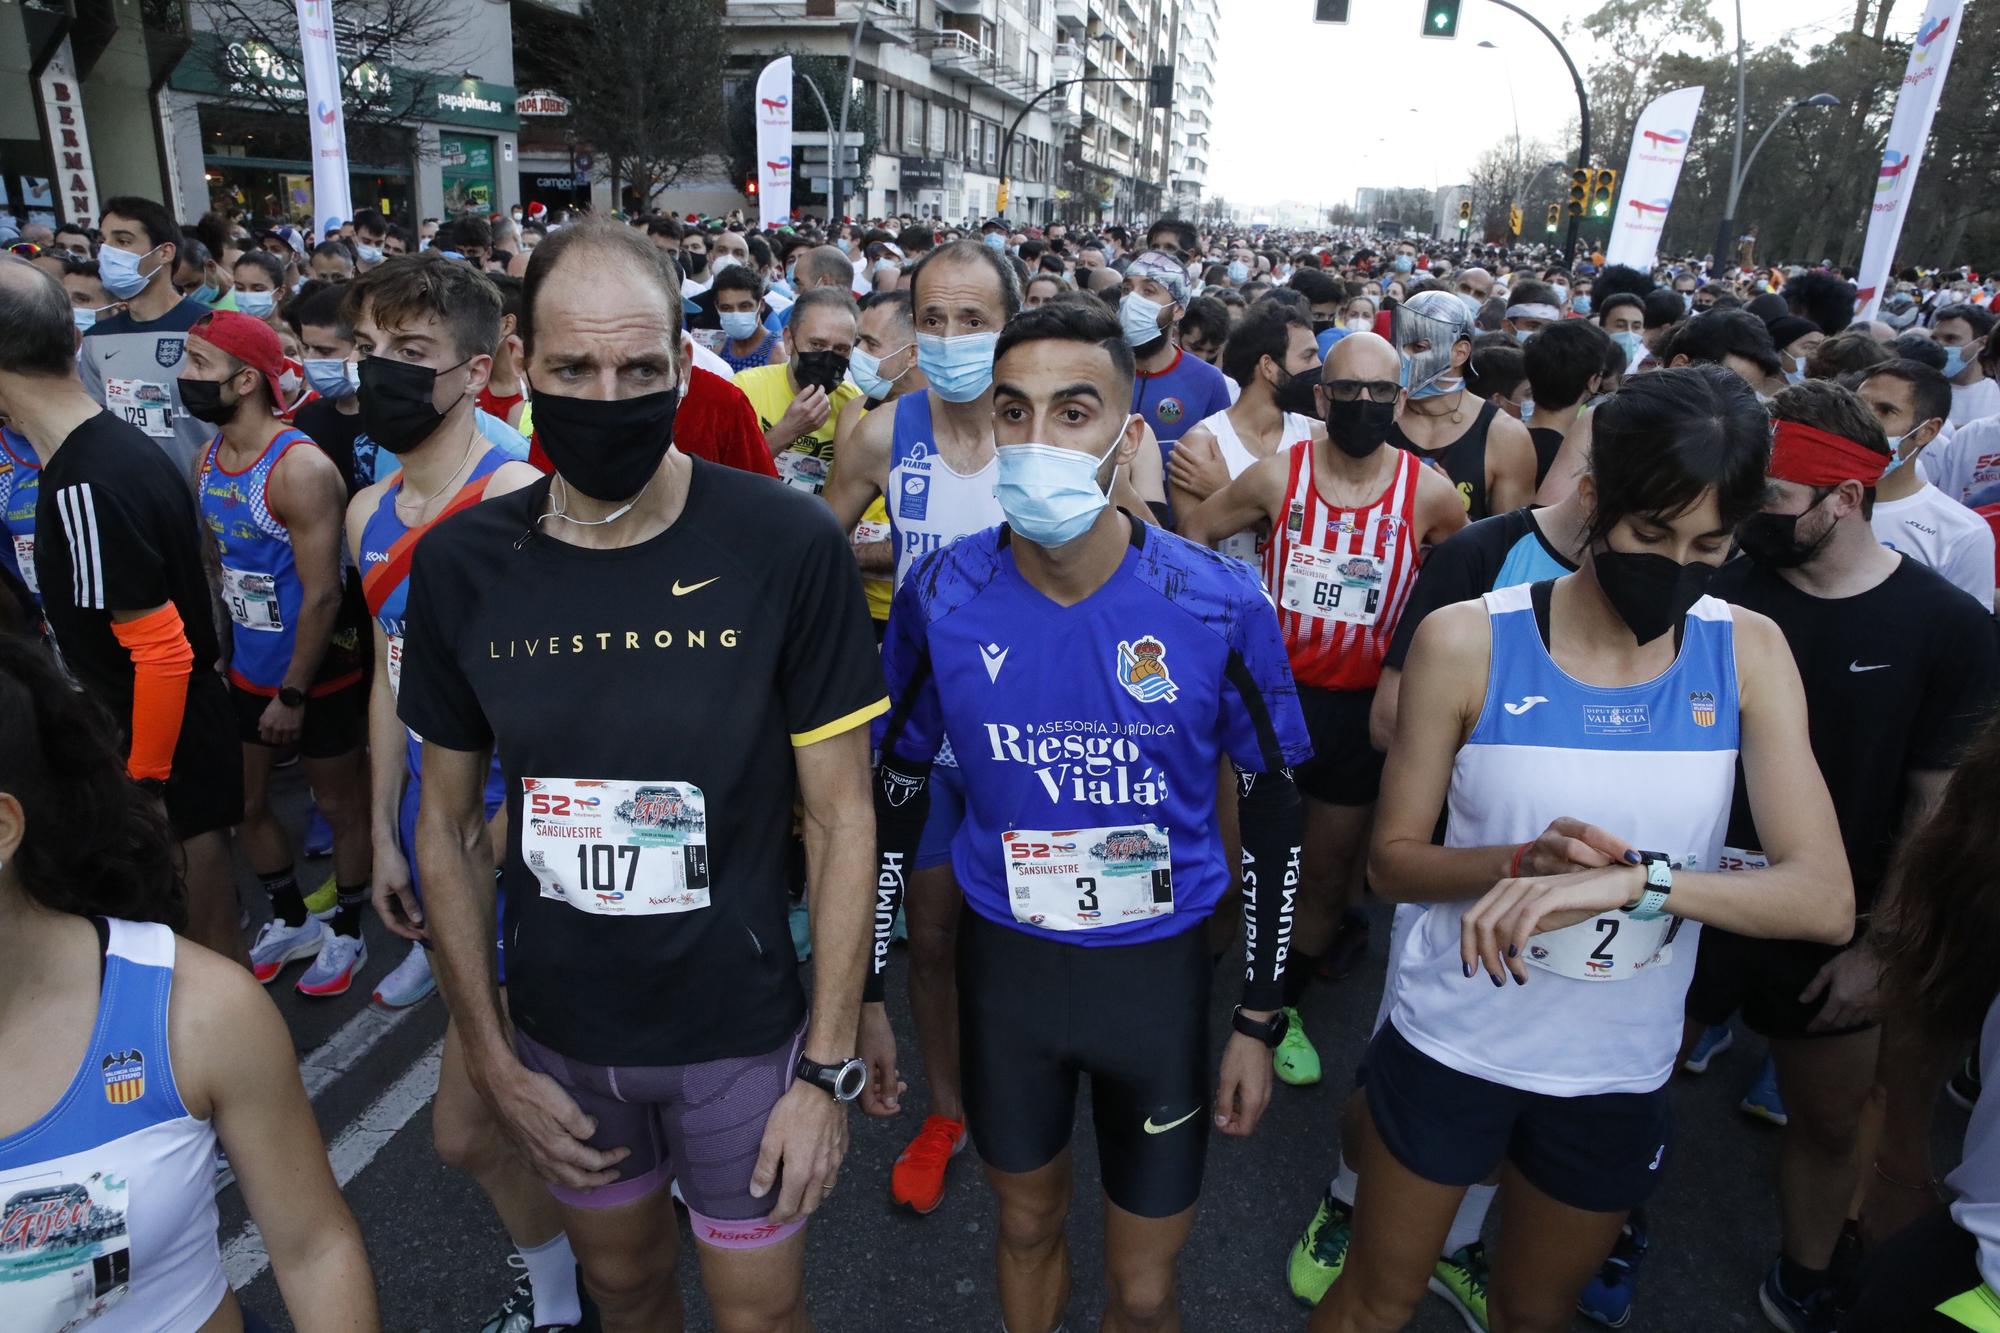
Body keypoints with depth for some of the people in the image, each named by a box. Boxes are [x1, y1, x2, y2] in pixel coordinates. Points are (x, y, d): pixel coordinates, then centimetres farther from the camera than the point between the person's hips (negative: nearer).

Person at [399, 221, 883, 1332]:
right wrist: (491, 1059, 1)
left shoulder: (789, 546, -18)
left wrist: (829, 1069, -12)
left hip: (740, 1030, -3)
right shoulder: (462, 563, -7)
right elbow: (450, 822, 2)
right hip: (557, 1032, 3)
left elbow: (841, 815, -13)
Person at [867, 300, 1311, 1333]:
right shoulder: (940, 598, -12)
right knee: (1028, 1225, 24)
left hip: (1160, 968, -1)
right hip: (1005, 962, 1)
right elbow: (894, 796, 0)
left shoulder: (1220, 605, -16)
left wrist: (1258, 1021, -2)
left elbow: (1273, 815, -4)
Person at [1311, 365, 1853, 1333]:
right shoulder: (1467, 641, -16)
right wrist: (1523, 861, -29)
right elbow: (1392, 860, -10)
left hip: (1620, 1072, 3)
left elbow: (1825, 899, -17)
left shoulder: (1749, 655, -9)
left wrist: (1634, 879, -33)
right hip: (1451, 1045, -2)